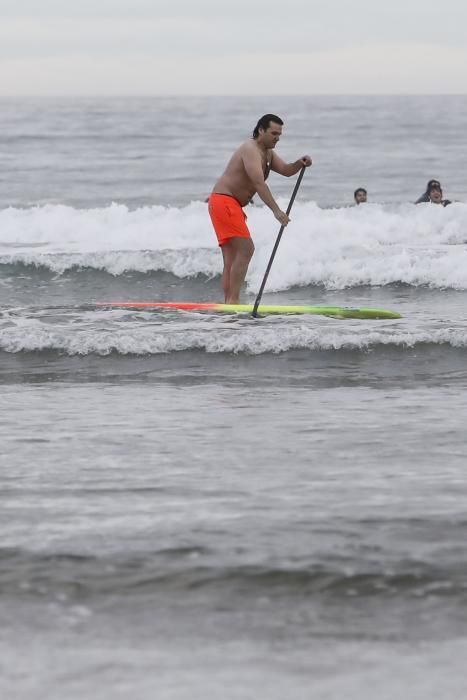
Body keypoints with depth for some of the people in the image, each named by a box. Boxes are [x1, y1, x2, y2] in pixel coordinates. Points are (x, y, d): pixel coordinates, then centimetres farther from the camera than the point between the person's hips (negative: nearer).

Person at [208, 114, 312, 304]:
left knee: (231, 259, 8)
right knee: (246, 249, -19)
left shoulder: (267, 153, 17)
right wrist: (276, 211, -35)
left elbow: (286, 171, 9)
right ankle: (233, 301, -22)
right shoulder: (251, 150, -16)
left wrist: (300, 164, -14)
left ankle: (229, 303, 9)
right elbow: (259, 183, -27)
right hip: (224, 201, -11)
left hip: (232, 206, 11)